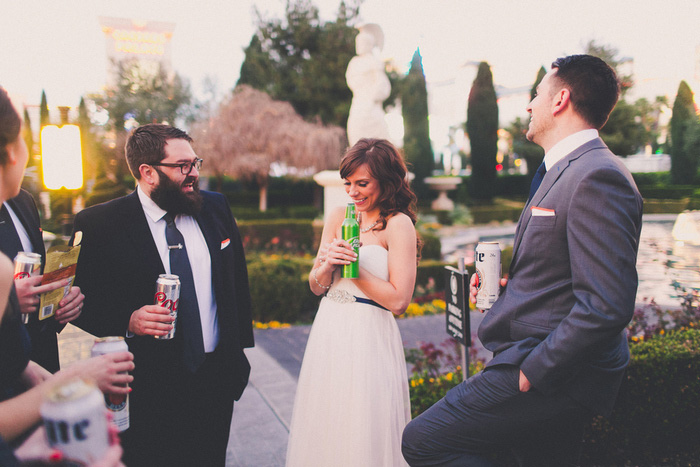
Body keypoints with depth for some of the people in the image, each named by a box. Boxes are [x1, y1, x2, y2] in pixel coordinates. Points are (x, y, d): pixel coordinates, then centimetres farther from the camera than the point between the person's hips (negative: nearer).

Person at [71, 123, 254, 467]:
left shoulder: (216, 209, 3)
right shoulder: (97, 225, -10)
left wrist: (240, 347, 9)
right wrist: (127, 321, -22)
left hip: (216, 380, 4)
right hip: (147, 391, -4)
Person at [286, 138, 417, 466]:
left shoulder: (398, 224, -9)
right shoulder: (338, 217, 6)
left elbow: (398, 300, -14)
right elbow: (315, 286, 9)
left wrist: (354, 266, -14)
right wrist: (328, 264, -12)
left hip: (369, 338, -5)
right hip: (329, 332, 5)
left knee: (362, 429, 8)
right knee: (324, 426, 17)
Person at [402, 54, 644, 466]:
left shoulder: (599, 177, -20)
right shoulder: (568, 170, 14)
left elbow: (606, 308, -26)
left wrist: (532, 372, -19)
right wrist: (509, 283, 6)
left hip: (553, 376, -10)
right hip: (557, 370, 10)